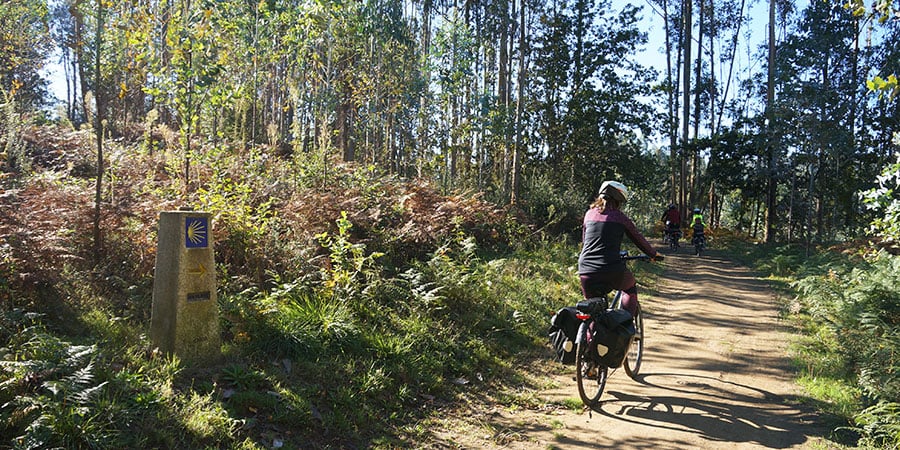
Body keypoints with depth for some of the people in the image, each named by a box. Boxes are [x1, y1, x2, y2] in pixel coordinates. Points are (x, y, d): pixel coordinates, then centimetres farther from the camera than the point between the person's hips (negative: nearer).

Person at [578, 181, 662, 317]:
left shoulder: (589, 214, 13)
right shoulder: (620, 217, 4)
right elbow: (638, 239, 15)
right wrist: (654, 254, 32)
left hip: (586, 274, 3)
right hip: (612, 271, -2)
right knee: (630, 287, 29)